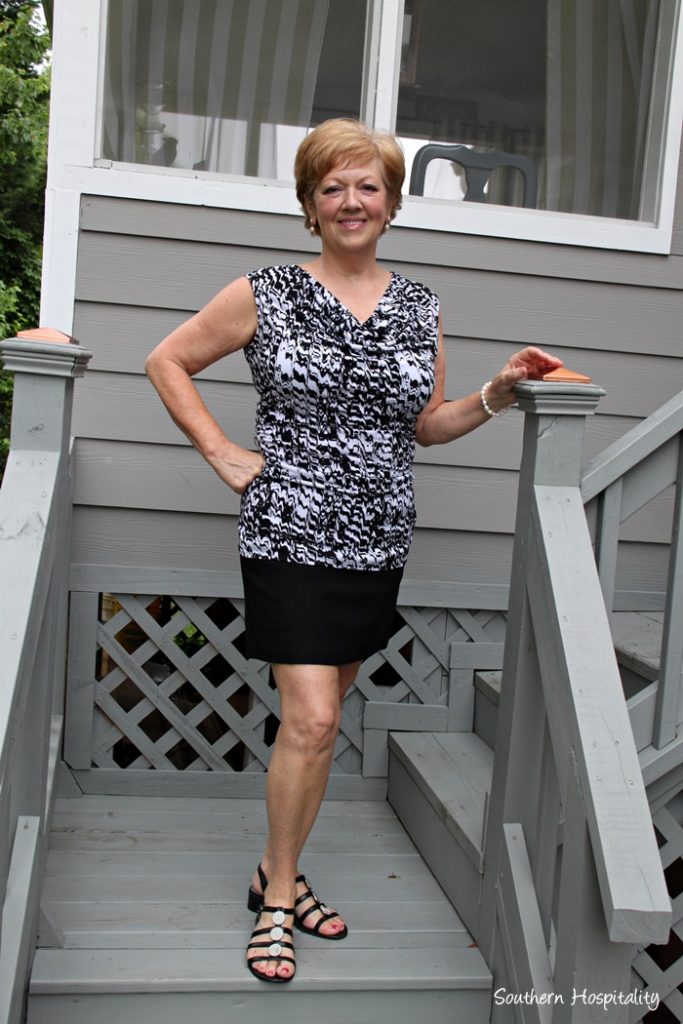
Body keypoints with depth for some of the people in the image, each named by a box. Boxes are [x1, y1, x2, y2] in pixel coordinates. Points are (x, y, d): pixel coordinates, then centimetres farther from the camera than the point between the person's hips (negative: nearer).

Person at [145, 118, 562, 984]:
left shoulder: (419, 309, 10)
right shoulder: (264, 295, -2)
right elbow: (166, 361, 6)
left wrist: (497, 394, 0)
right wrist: (221, 453, -3)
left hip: (376, 545, 4)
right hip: (289, 535, -4)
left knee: (319, 718, 13)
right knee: (311, 720, -8)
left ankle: (278, 872, 32)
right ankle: (277, 902, 13)